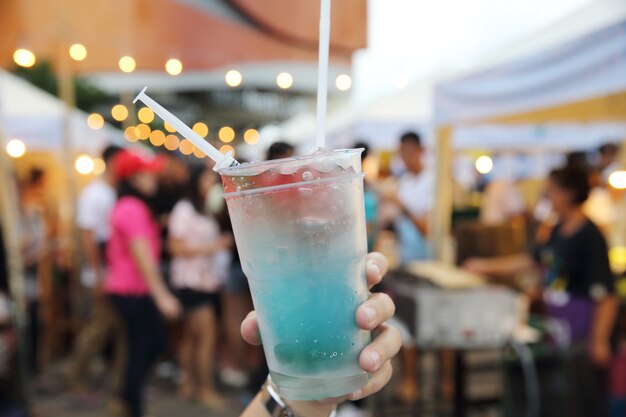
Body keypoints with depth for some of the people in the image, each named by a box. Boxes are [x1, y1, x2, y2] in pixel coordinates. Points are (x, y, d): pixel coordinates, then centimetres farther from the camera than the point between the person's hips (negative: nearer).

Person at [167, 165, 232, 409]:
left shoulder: (208, 211, 13)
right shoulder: (184, 209, -9)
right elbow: (176, 247, -14)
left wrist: (223, 244, 3)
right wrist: (211, 247, -18)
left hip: (208, 280, 7)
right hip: (191, 281, -7)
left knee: (192, 334, 12)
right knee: (208, 335, -8)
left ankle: (189, 384, 18)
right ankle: (206, 389, 0)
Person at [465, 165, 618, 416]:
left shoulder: (590, 237, -18)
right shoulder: (559, 229, 6)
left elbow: (606, 296, -20)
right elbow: (532, 260, 19)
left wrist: (599, 341, -22)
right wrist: (487, 266, 20)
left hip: (582, 330, -8)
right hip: (558, 327, 8)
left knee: (586, 397, 3)